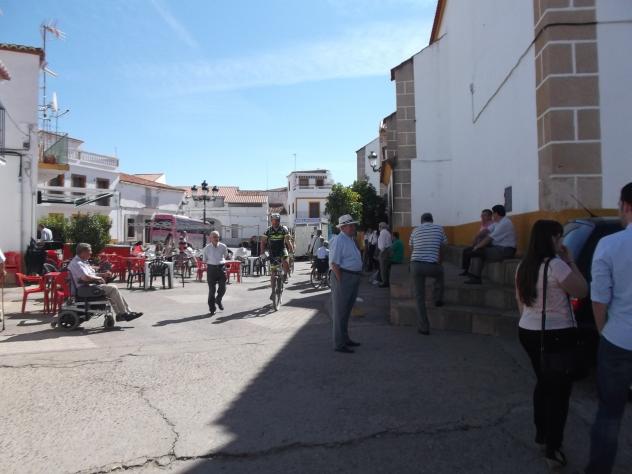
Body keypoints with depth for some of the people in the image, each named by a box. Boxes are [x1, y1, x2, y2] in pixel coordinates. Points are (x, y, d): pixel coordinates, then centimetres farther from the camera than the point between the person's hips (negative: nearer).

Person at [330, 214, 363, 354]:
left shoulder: (351, 239, 15)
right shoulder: (339, 240, -15)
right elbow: (334, 264, -20)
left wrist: (356, 278, 16)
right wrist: (341, 282, -20)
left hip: (353, 278, 10)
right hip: (343, 277, -10)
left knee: (347, 311, 20)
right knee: (340, 312, -2)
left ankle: (345, 339, 33)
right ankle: (339, 344, 6)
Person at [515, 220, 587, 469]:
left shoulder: (524, 266, 6)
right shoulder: (555, 265, -19)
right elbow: (582, 291, -11)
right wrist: (570, 261, -7)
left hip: (528, 332, 8)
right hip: (556, 335, -8)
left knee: (544, 382, 22)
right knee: (560, 389, 3)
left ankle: (541, 433, 34)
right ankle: (553, 449, 8)